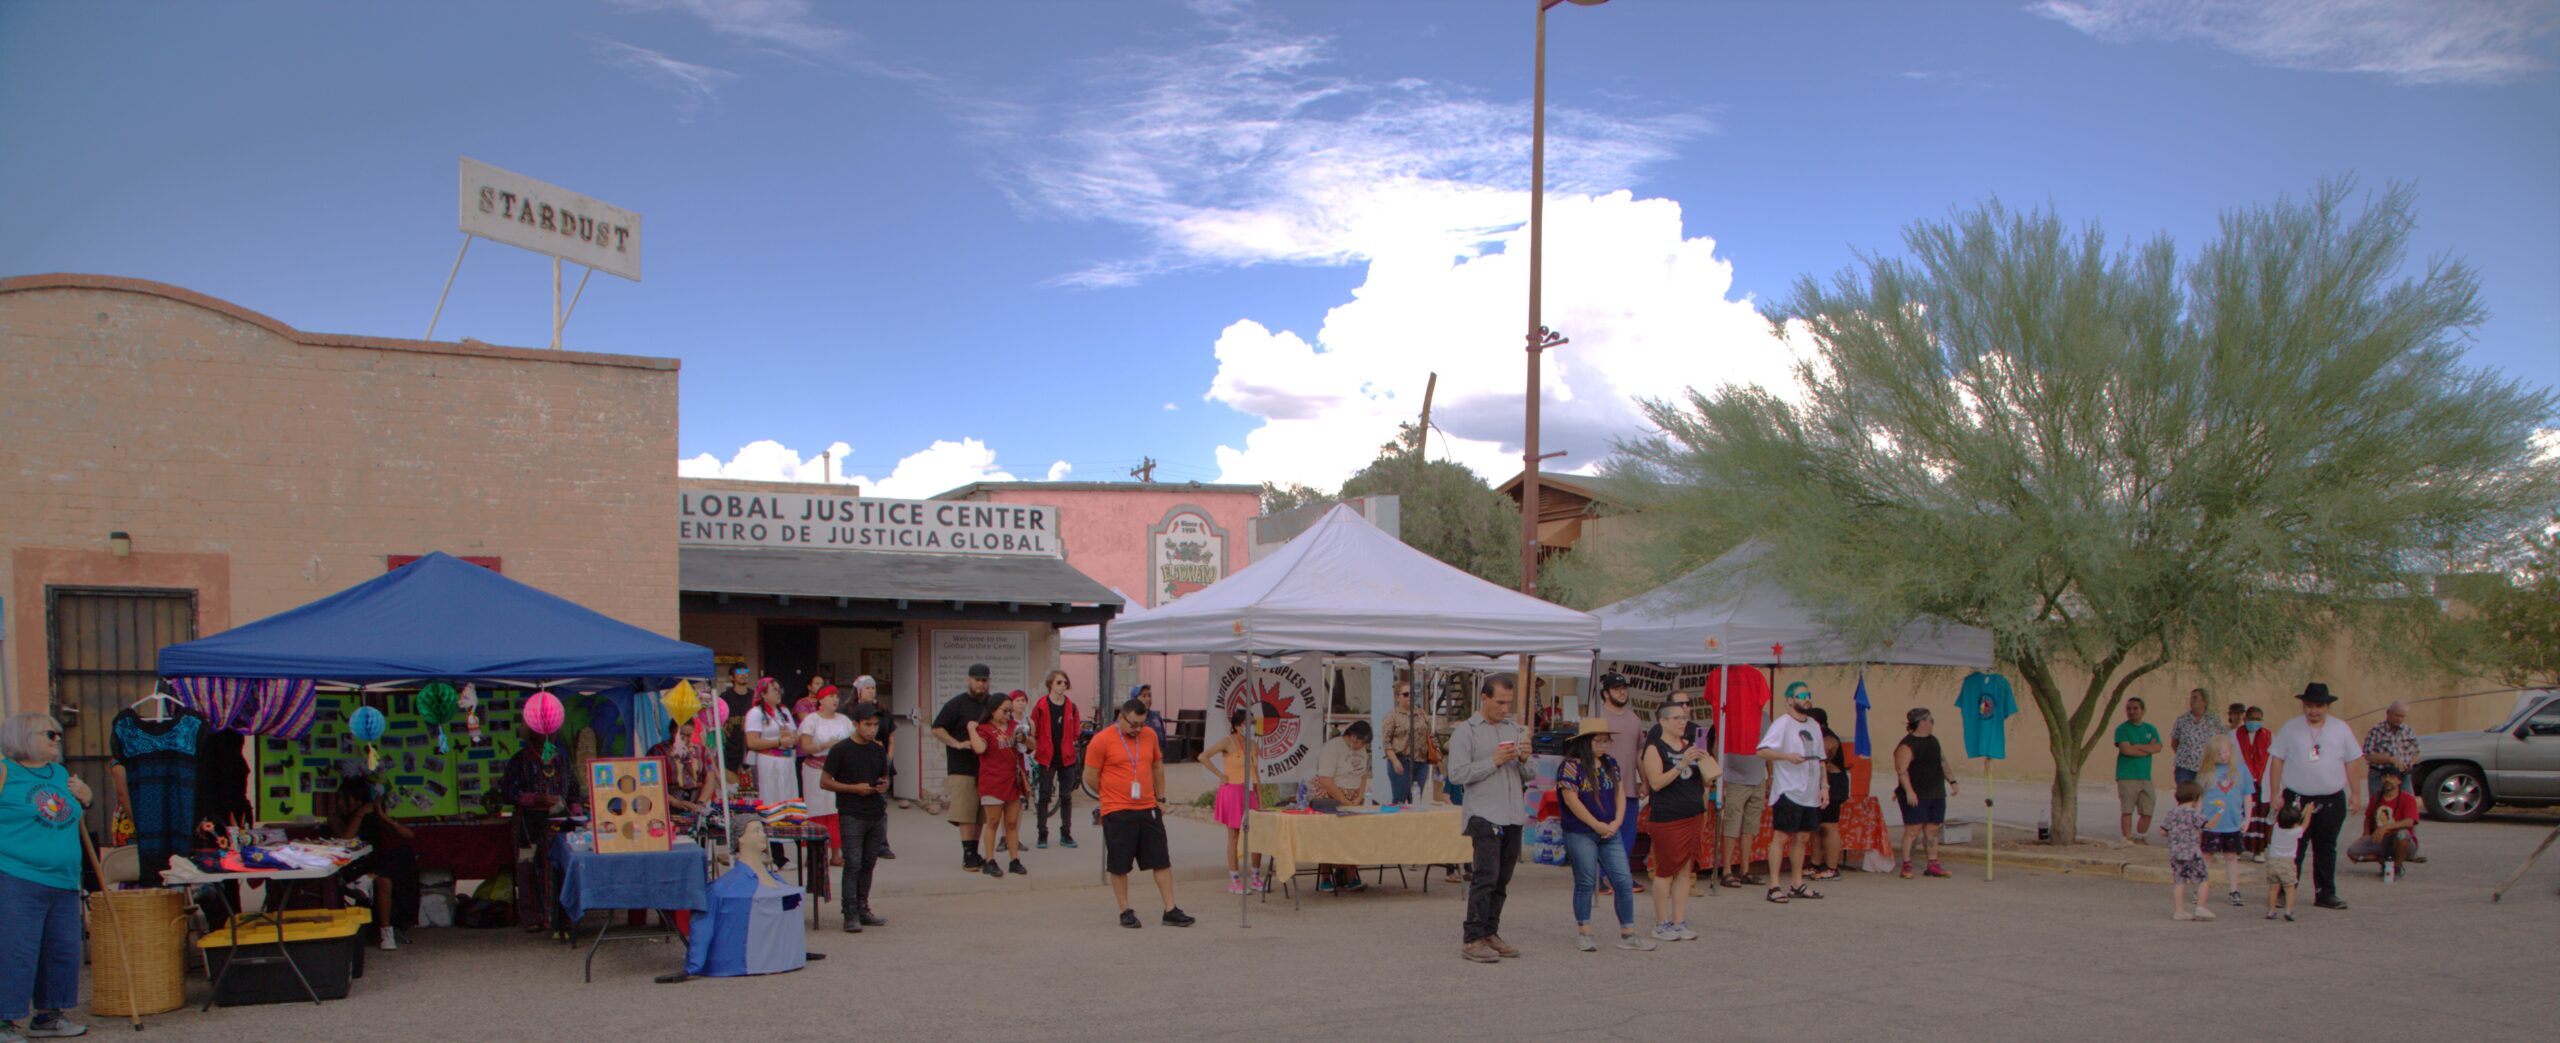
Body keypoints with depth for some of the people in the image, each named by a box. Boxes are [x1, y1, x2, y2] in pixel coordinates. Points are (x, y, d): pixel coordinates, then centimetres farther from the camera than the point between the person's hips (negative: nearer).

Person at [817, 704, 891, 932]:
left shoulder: (879, 750, 11)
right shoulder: (840, 750, -6)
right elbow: (824, 782, -5)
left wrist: (884, 786, -1)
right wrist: (854, 788, -14)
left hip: (876, 814, 6)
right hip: (851, 816, -5)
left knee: (868, 863, 9)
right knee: (853, 864, -8)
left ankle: (863, 910, 17)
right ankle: (850, 914, -5)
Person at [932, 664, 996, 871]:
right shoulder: (956, 704, -1)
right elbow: (937, 729, -5)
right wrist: (958, 744, -16)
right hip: (962, 768, -5)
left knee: (980, 815, 8)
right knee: (966, 815, -9)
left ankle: (973, 854, 15)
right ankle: (968, 855, -6)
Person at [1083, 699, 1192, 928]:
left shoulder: (1150, 735, 6)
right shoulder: (1102, 740, -10)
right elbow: (1090, 777, -4)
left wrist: (1160, 798, 16)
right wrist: (1112, 796, 6)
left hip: (1148, 809, 5)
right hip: (1117, 813, -4)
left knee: (1162, 860, 3)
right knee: (1119, 865, 4)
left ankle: (1171, 911, 9)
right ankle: (1125, 912, 16)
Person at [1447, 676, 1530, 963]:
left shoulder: (1514, 729, 17)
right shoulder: (1465, 731, -1)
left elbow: (1526, 778, 21)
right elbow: (1457, 773, -11)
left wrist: (1523, 760, -1)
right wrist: (1494, 761, -13)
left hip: (1513, 816, 6)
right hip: (1485, 815, -6)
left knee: (1501, 880, 7)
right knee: (1485, 877, -12)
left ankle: (1489, 933, 15)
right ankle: (1472, 939, -9)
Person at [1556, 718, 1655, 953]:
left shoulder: (1610, 764, 12)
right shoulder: (1571, 766, -9)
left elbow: (1620, 794, 13)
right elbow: (1571, 800, -15)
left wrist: (1617, 822, -2)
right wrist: (1597, 825, -13)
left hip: (1609, 833, 6)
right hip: (1580, 834, -6)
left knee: (1624, 881, 1)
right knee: (1586, 883, 3)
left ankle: (1627, 933, 9)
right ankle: (1583, 933, 15)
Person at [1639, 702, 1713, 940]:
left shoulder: (1690, 746, 14)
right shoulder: (1655, 748, -5)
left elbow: (1704, 779, 19)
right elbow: (1656, 783, -16)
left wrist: (1705, 761, -1)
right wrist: (1681, 765, -23)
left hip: (1693, 816, 6)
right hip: (1666, 819, -6)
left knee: (1685, 871, 8)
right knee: (1666, 871, -1)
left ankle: (1680, 922, 14)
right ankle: (1661, 924, 9)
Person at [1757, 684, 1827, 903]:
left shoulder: (1813, 725, 15)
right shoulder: (1782, 724, -8)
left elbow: (1820, 759, 19)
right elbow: (1762, 751, -17)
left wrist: (1824, 787, 12)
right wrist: (1788, 756, -28)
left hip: (1811, 794, 7)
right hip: (1788, 792, -7)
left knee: (1803, 838, 12)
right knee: (1781, 836, -6)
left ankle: (1798, 885, 20)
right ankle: (1774, 887, -5)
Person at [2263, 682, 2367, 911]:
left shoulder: (2341, 729, 7)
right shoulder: (2290, 728, 2)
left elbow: (2352, 762, 10)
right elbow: (2277, 760, 2)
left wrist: (2356, 793, 5)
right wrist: (2275, 793, -3)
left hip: (2332, 800, 2)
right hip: (2297, 798, -2)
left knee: (2326, 849, 8)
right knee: (2294, 848, -2)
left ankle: (2325, 894, 16)